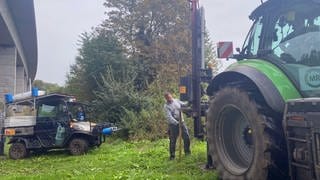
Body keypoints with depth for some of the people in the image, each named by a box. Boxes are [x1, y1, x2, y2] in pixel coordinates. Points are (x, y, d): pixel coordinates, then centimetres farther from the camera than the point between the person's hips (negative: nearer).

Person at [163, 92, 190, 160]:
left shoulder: (176, 101, 6)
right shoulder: (166, 106, -8)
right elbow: (169, 117, -18)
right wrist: (177, 123, -27)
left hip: (181, 122, 4)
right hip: (173, 124, -4)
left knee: (186, 137, 5)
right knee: (173, 140, 1)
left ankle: (187, 151, 22)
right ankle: (172, 155, 13)